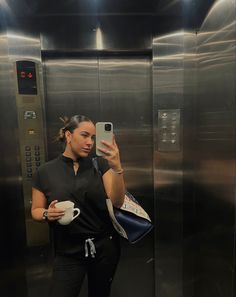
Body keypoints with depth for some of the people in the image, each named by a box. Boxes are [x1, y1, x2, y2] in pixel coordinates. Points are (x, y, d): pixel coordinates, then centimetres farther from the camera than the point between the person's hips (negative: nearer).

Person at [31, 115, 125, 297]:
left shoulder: (100, 164, -6)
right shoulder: (45, 172, -6)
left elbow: (117, 202, -15)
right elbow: (36, 211, 4)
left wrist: (117, 168, -30)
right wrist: (47, 214, -19)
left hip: (105, 247, 2)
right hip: (69, 252, -1)